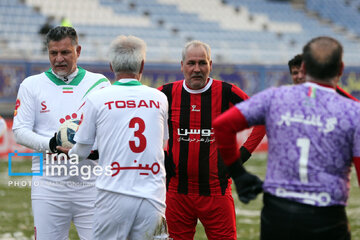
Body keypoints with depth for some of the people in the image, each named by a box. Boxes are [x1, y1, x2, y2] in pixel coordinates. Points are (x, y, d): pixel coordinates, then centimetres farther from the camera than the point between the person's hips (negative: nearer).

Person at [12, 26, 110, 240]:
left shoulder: (99, 83, 9)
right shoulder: (32, 85, 10)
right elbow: (20, 131, 3)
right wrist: (50, 144, -15)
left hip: (90, 184, 0)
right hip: (48, 182, 0)